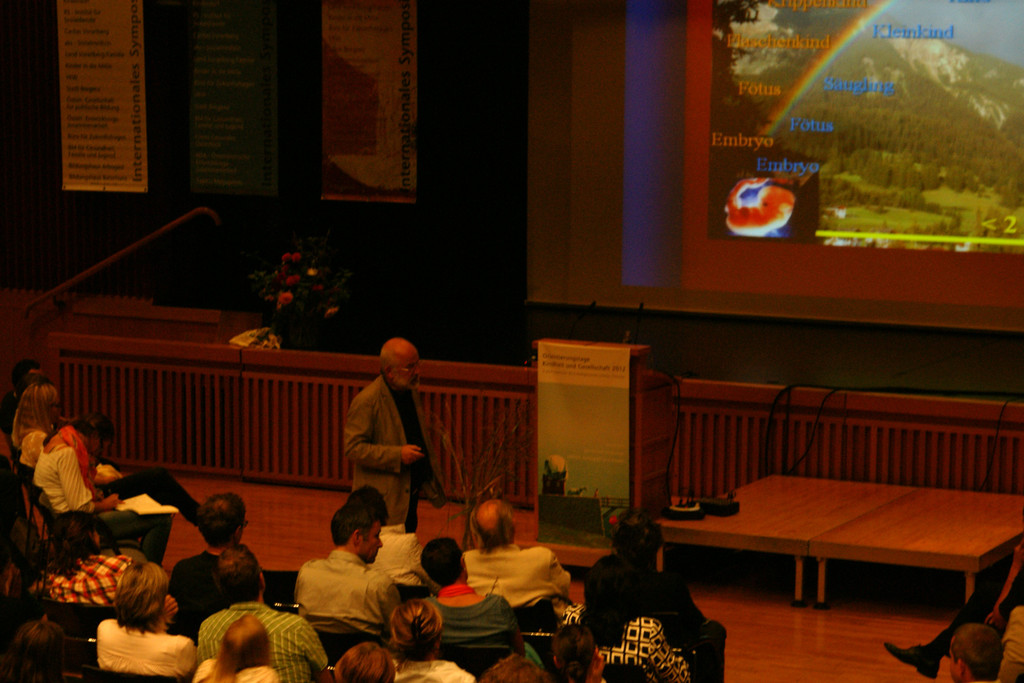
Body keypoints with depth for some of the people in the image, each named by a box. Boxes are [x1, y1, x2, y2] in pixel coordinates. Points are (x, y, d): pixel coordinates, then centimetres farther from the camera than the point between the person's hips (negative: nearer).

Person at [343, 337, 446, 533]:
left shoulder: (411, 392, 10)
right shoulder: (366, 401, -17)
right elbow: (353, 448, -20)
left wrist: (433, 477, 20)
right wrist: (398, 455, -24)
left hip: (411, 493, 8)